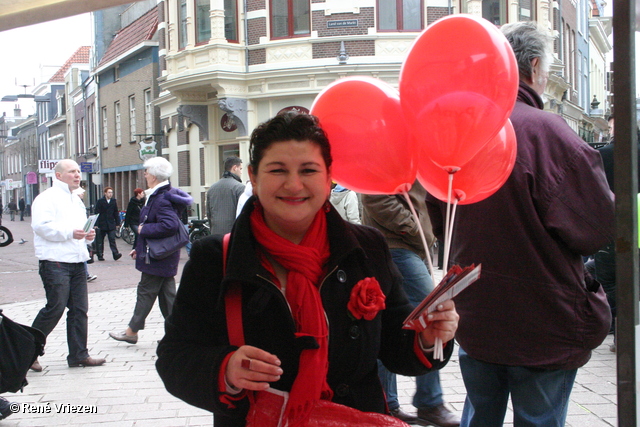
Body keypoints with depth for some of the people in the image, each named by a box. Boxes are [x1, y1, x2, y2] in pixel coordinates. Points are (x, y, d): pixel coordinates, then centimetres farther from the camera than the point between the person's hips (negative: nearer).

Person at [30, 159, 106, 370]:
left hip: (77, 261, 8)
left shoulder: (76, 200, 23)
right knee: (55, 307, -9)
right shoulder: (47, 198, -5)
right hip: (55, 262, -8)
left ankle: (79, 355, 13)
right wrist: (69, 233, -23)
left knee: (80, 309, 6)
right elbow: (41, 226, -18)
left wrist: (87, 234, 10)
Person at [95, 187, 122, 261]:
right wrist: (96, 224, -9)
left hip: (111, 224, 2)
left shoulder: (114, 201, 8)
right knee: (100, 241, 6)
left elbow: (116, 213, 12)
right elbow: (97, 213, -4)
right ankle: (100, 255, 16)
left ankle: (116, 254, -18)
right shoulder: (100, 202, -3)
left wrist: (117, 223, 9)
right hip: (101, 224, -2)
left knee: (112, 239, -9)